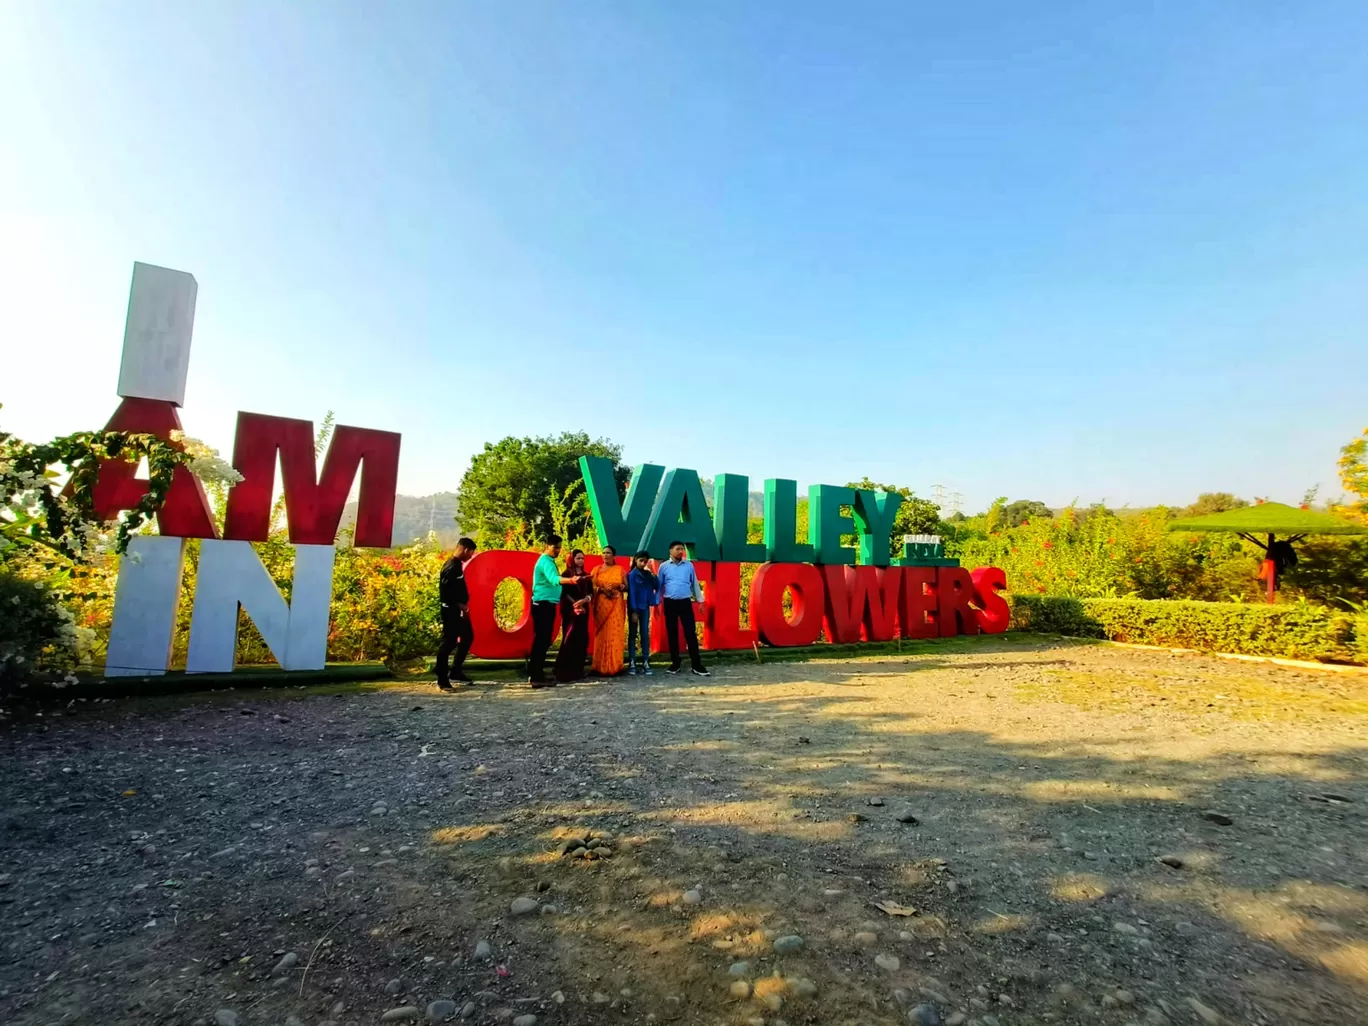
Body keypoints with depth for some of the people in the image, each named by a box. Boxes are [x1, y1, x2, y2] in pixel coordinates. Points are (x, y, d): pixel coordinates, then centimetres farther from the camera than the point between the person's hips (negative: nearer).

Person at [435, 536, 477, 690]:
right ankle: (442, 679, 5)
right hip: (451, 610, -10)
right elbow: (445, 591, -24)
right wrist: (459, 605, -19)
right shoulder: (451, 567, -18)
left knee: (468, 637, 16)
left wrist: (463, 605, 9)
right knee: (449, 643, -4)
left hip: (458, 610, 10)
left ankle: (455, 671, 25)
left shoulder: (457, 564, 12)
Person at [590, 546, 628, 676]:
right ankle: (601, 667, 2)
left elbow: (627, 587, 7)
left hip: (616, 606, -1)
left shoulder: (620, 569, 8)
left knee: (615, 635, -4)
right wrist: (601, 589, -12)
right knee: (601, 635, -2)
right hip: (600, 606, 1)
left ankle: (614, 667, 2)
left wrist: (619, 587, -12)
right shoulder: (596, 569, 11)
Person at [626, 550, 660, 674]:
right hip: (634, 608, -4)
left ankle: (646, 663, 6)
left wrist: (652, 574, -11)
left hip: (645, 607, 4)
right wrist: (634, 611, -16)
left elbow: (657, 587, 2)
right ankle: (632, 663, 5)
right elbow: (631, 593, -12)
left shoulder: (648, 574, 7)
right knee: (633, 634, 2)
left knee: (645, 634, 4)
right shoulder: (632, 574, -7)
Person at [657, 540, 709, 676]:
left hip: (686, 603, 0)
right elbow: (659, 585, 6)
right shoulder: (664, 566, 2)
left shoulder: (689, 565, 5)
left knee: (691, 633, -2)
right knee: (672, 633, 7)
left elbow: (694, 583, 11)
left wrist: (700, 601, 9)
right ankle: (675, 664, 18)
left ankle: (697, 665, 1)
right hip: (670, 603, 0)